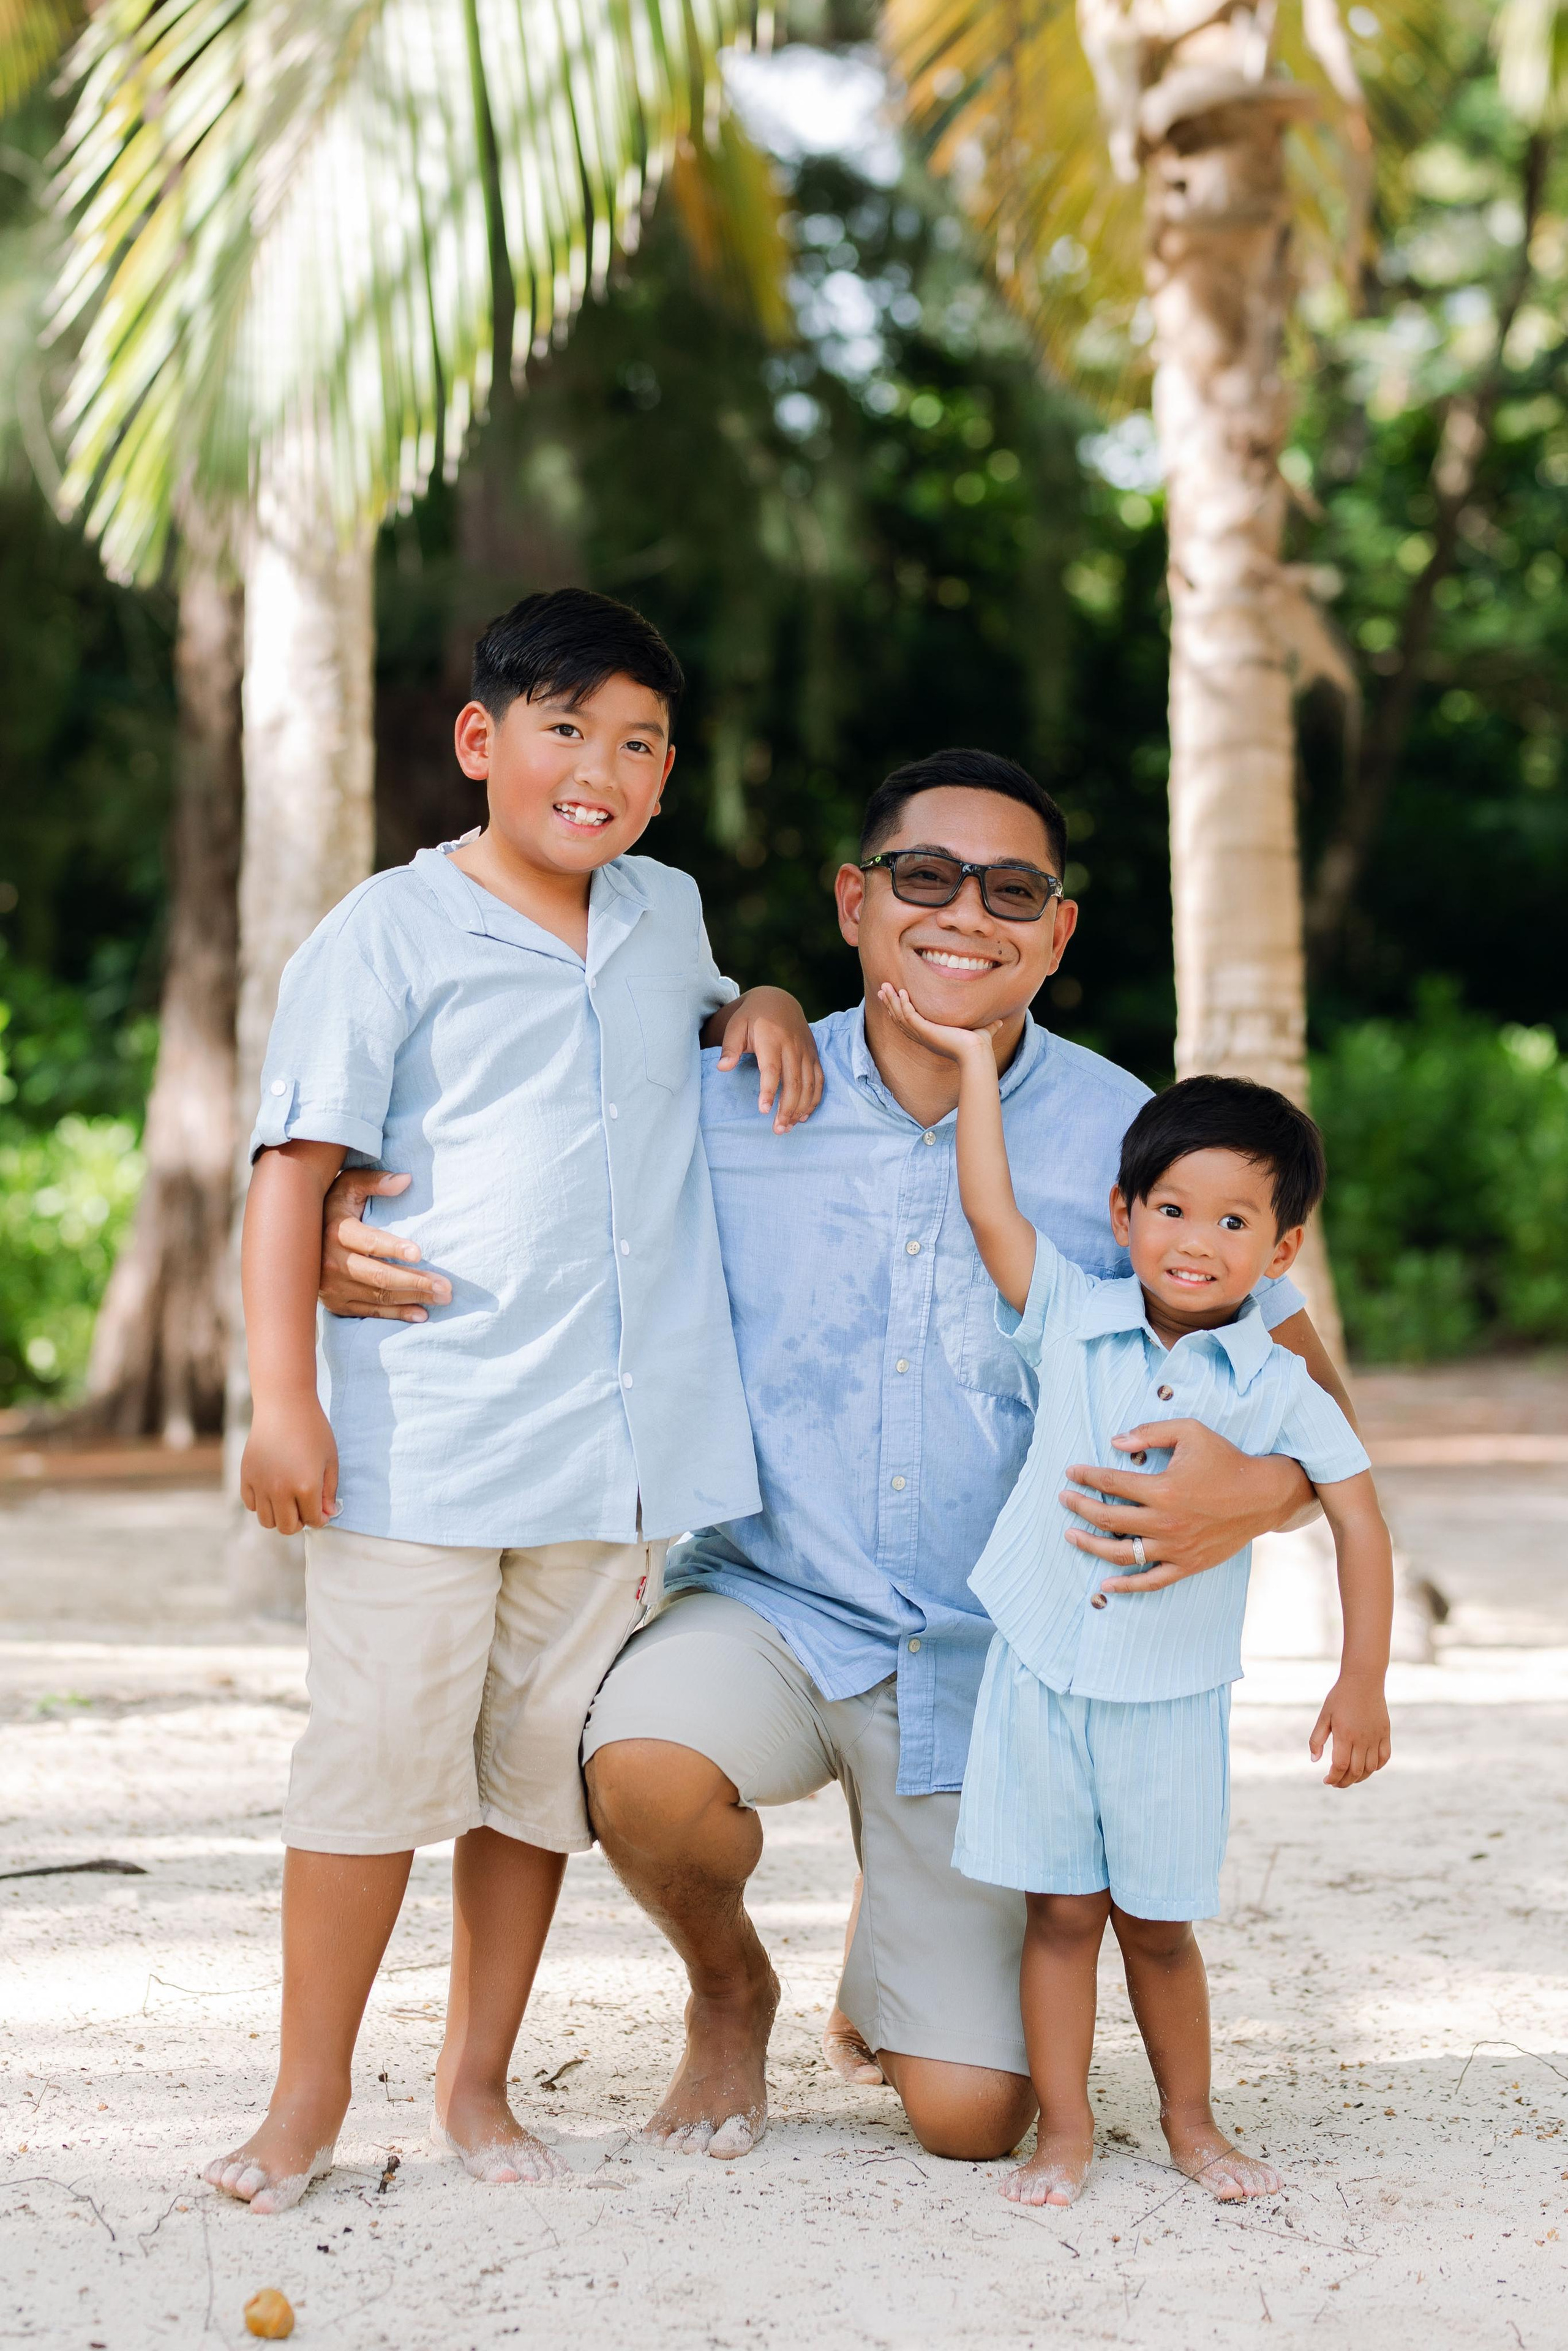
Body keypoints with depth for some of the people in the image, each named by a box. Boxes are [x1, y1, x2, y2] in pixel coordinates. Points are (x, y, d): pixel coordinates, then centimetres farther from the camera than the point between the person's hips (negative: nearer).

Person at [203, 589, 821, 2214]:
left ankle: (476, 2079, 23)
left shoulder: (666, 913, 14)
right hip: (419, 1436, -4)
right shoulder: (387, 935, -2)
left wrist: (763, 1012, 13)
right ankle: (308, 2095, 11)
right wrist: (283, 1398, -12)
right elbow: (294, 1165, -5)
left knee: (545, 1760, 9)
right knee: (378, 1750, -3)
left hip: (616, 1441, 5)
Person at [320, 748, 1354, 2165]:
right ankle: (732, 1991, 3)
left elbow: (1305, 1382, -4)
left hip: (990, 1659, 0)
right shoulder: (728, 1105, -5)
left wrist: (1262, 1489, -29)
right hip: (772, 1604, 0)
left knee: (973, 2119, -4)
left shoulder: (1129, 1141, -7)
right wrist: (349, 1243, -21)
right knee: (646, 1767, -34)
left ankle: (893, 1985, 36)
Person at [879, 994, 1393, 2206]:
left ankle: (1190, 2119, 27)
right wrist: (974, 1058, 5)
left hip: (1172, 1692, -1)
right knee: (1062, 1913, 6)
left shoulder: (1279, 1389, -4)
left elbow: (1360, 1525, -2)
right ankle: (1065, 2129, 17)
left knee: (1158, 1923, 9)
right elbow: (990, 1206, 1)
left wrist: (1364, 1681, -8)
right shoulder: (1073, 1320, 0)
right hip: (1041, 1669, 1)